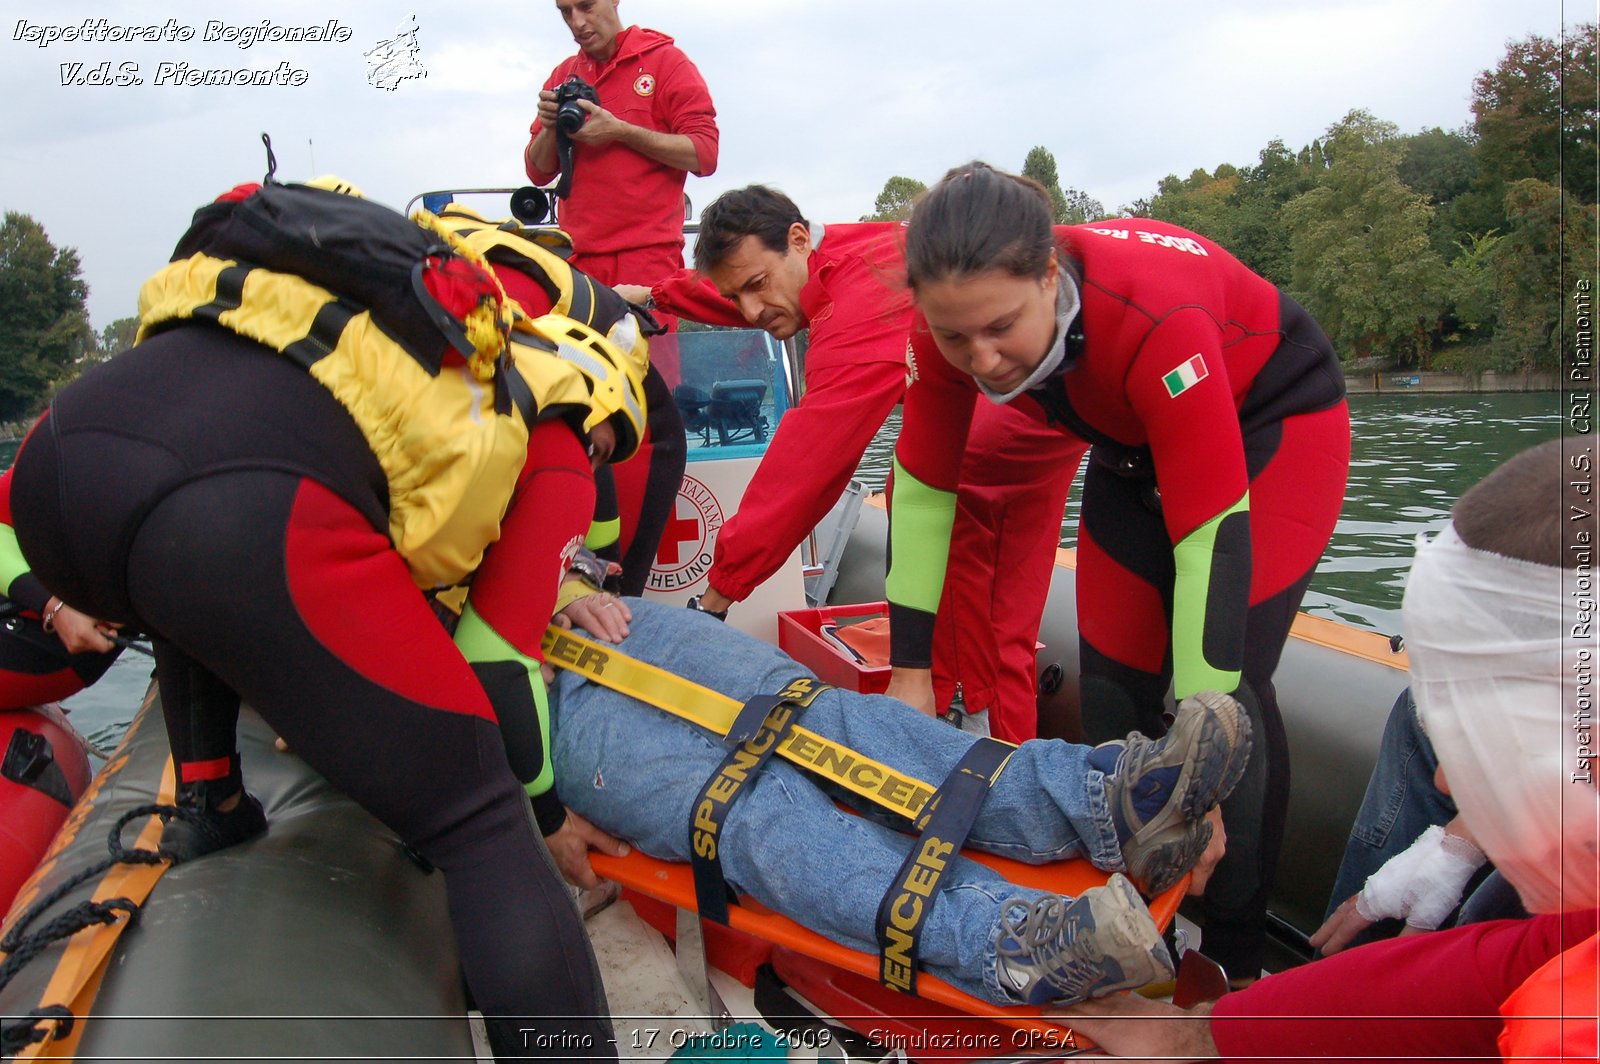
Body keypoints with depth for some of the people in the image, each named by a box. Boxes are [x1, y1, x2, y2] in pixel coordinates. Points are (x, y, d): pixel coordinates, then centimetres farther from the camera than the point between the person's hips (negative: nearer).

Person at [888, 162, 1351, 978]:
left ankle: (1233, 953, 3)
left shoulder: (1155, 322, -42)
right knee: (1113, 676, 2)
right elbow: (922, 487, -16)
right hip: (1137, 441, 5)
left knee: (1230, 680, -16)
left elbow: (1215, 536, -41)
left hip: (1272, 421, -5)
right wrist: (910, 673, -15)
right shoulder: (953, 330, -26)